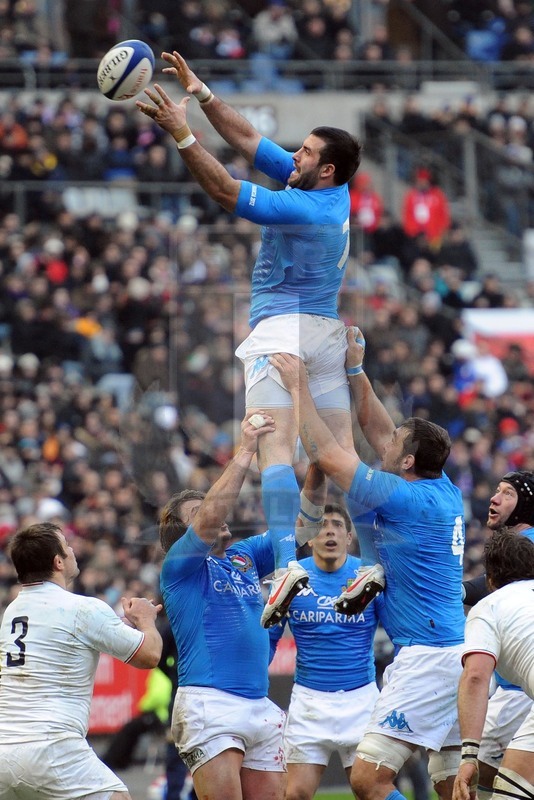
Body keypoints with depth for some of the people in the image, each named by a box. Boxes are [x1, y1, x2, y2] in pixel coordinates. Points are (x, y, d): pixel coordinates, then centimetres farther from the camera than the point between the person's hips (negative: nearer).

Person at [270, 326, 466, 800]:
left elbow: (325, 454, -7)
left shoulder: (405, 498, -11)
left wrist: (298, 387, 2)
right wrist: (355, 370, 25)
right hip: (460, 653, 10)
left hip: (427, 657, -10)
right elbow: (379, 433, 24)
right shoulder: (444, 492, 12)